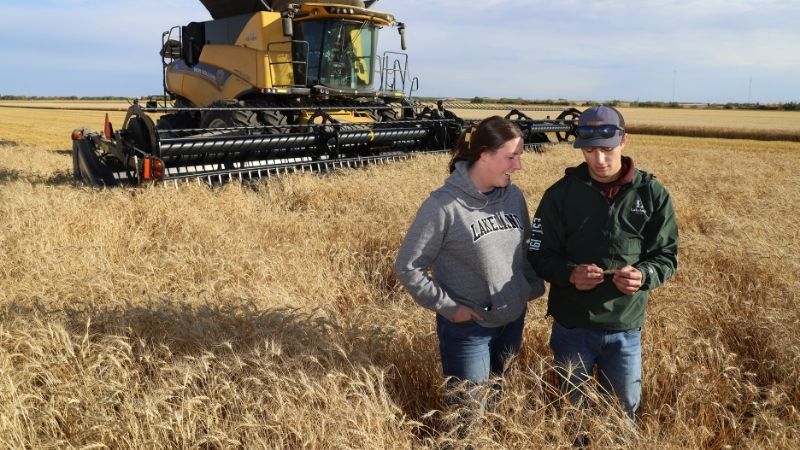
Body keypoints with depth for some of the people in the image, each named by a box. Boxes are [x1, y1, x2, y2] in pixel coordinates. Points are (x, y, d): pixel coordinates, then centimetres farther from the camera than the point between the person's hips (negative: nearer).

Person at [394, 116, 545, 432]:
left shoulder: (513, 196, -1)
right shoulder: (444, 205, -20)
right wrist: (448, 307, -16)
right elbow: (408, 267, -15)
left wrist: (534, 287, 5)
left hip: (513, 321, 6)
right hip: (467, 329, -5)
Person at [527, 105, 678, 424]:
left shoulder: (652, 194, -5)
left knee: (624, 410, 19)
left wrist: (644, 275, -23)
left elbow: (667, 256, -1)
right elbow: (539, 255, -4)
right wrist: (569, 274, -24)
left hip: (625, 328, 0)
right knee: (570, 406, 21)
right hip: (571, 326, 0)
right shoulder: (561, 193, -7)